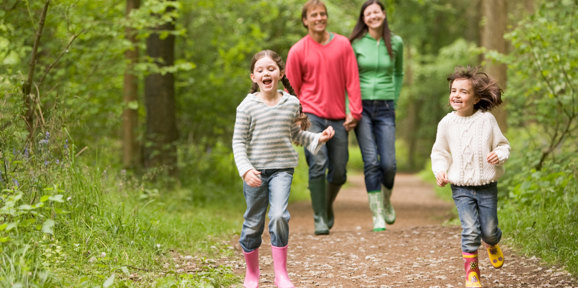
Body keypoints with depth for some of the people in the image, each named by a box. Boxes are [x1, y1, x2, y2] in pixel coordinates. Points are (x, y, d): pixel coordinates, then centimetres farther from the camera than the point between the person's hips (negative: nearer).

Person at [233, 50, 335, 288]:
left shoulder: (291, 103, 4)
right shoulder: (247, 106, -6)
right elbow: (238, 142, -5)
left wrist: (318, 138, 4)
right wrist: (245, 169, -17)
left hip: (282, 168, 1)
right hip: (255, 171, -1)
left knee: (279, 216, -18)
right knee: (253, 223, 7)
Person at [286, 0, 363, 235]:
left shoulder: (343, 44, 4)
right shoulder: (297, 51, 0)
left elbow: (352, 80, 4)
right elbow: (292, 89, 6)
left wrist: (354, 112, -3)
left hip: (338, 119, 2)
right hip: (311, 115, -2)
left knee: (339, 173, 5)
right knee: (317, 164, -17)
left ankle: (328, 205, 35)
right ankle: (319, 219, -9)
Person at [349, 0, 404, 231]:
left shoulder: (395, 43, 5)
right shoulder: (355, 43, -1)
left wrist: (394, 101, 12)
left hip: (385, 108, 2)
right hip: (361, 106, -2)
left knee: (388, 163, -4)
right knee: (371, 162, -10)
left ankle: (387, 201, 26)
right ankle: (377, 215, -2)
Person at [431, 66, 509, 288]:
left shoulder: (486, 120, -5)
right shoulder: (447, 123, -1)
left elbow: (503, 145, 3)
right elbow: (439, 153, 9)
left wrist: (499, 155, -18)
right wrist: (440, 171, -7)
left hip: (486, 186, 0)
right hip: (461, 188, 0)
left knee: (489, 230, 7)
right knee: (470, 230, -10)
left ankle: (492, 244, 44)